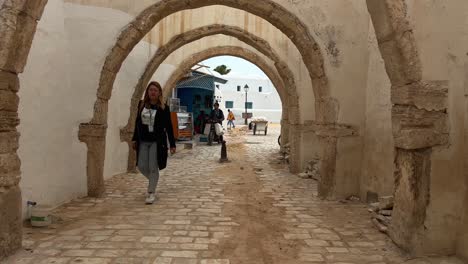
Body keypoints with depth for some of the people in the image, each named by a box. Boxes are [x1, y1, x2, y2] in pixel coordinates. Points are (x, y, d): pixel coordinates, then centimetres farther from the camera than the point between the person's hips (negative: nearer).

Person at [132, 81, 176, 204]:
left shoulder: (163, 108, -5)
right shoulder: (142, 104, 5)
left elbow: (169, 127, -4)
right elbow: (137, 122, 13)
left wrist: (172, 144, -6)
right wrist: (135, 139, 13)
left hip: (156, 142, -4)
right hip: (143, 141, 4)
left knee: (153, 167, -2)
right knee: (141, 166, 5)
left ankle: (151, 192, 13)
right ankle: (153, 180, 35)